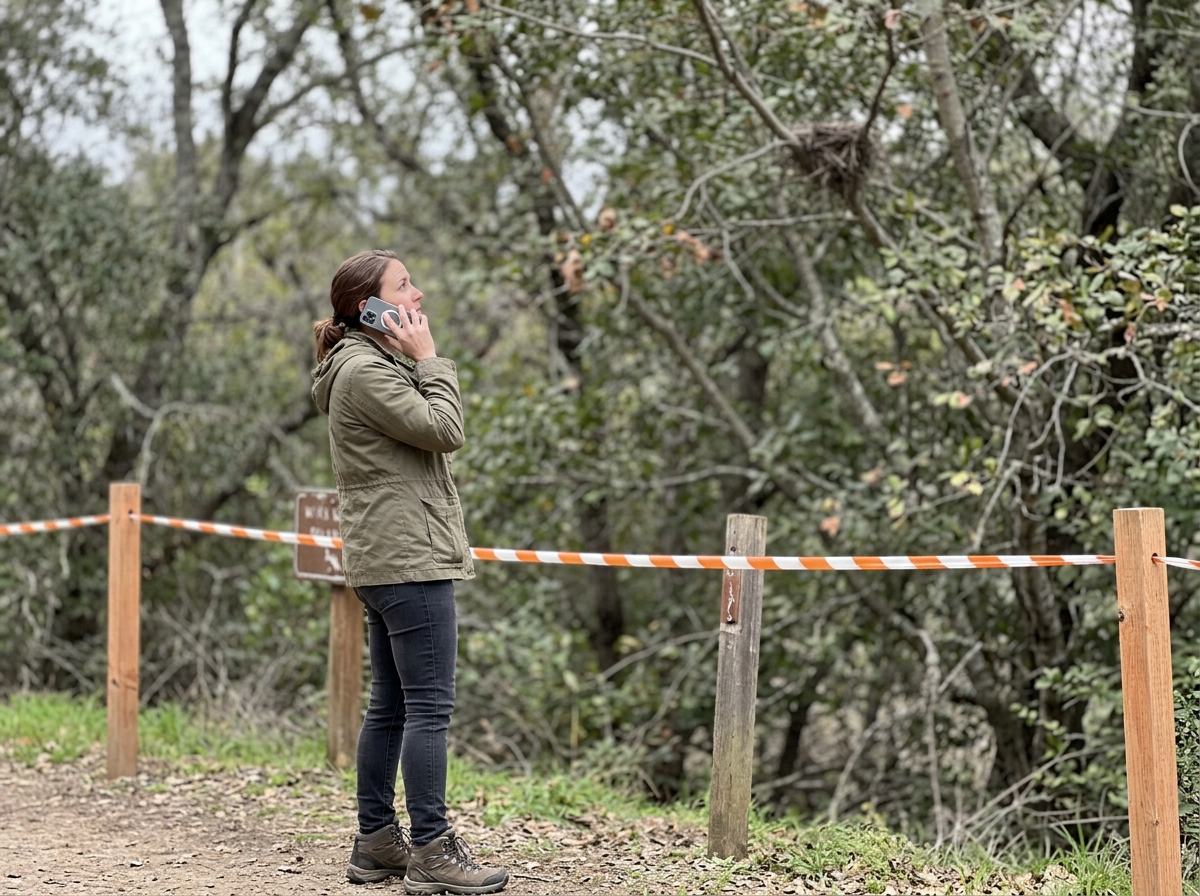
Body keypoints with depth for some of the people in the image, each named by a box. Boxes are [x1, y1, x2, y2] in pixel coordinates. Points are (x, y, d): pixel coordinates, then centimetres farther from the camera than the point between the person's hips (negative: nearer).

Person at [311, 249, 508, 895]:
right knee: (429, 706, -10)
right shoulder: (365, 370, -13)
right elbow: (443, 429, -17)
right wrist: (429, 359, -10)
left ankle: (376, 842, 17)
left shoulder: (377, 364, 20)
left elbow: (434, 436, 18)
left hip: (387, 562, 11)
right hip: (408, 558, -11)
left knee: (391, 705, 12)